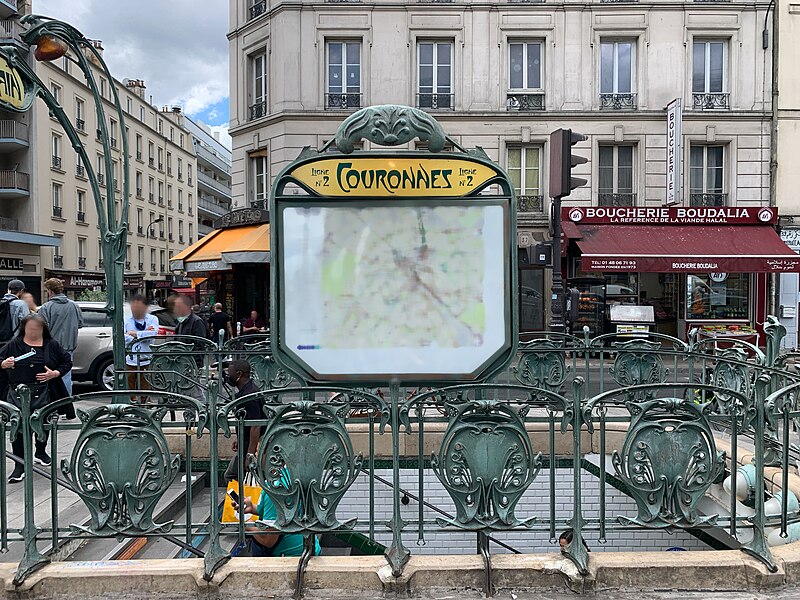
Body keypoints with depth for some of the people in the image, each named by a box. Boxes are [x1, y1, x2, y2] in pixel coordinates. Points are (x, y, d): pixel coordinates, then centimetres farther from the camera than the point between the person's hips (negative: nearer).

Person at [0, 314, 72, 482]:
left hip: (43, 391, 1)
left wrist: (55, 373, -3)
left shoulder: (51, 345, 7)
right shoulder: (14, 345, 7)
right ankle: (20, 465, -3)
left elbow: (67, 362, 12)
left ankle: (40, 452, 36)